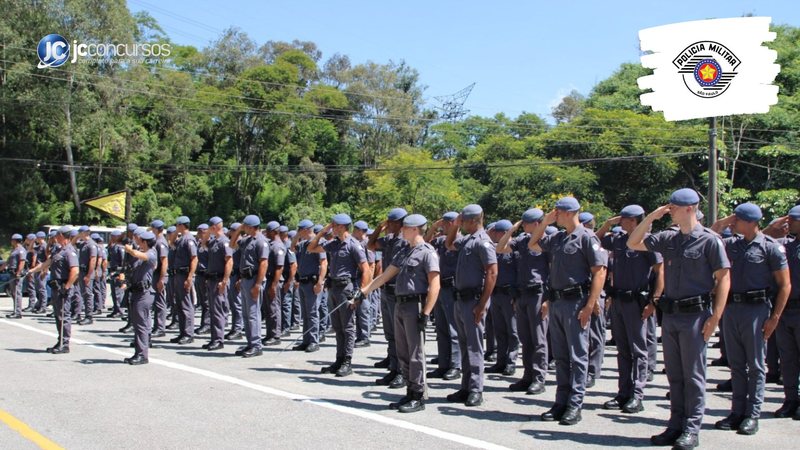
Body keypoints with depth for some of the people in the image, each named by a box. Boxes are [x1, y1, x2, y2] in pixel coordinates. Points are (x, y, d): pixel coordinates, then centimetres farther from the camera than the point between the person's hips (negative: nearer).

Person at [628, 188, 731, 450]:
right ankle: (676, 426, 20)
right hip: (670, 313, 6)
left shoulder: (709, 240, -8)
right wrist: (651, 217, 2)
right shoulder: (668, 239, 9)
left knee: (693, 374, 0)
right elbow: (633, 243, 14)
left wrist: (715, 318, -14)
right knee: (674, 374, 11)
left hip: (695, 314, -6)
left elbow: (724, 279, -8)